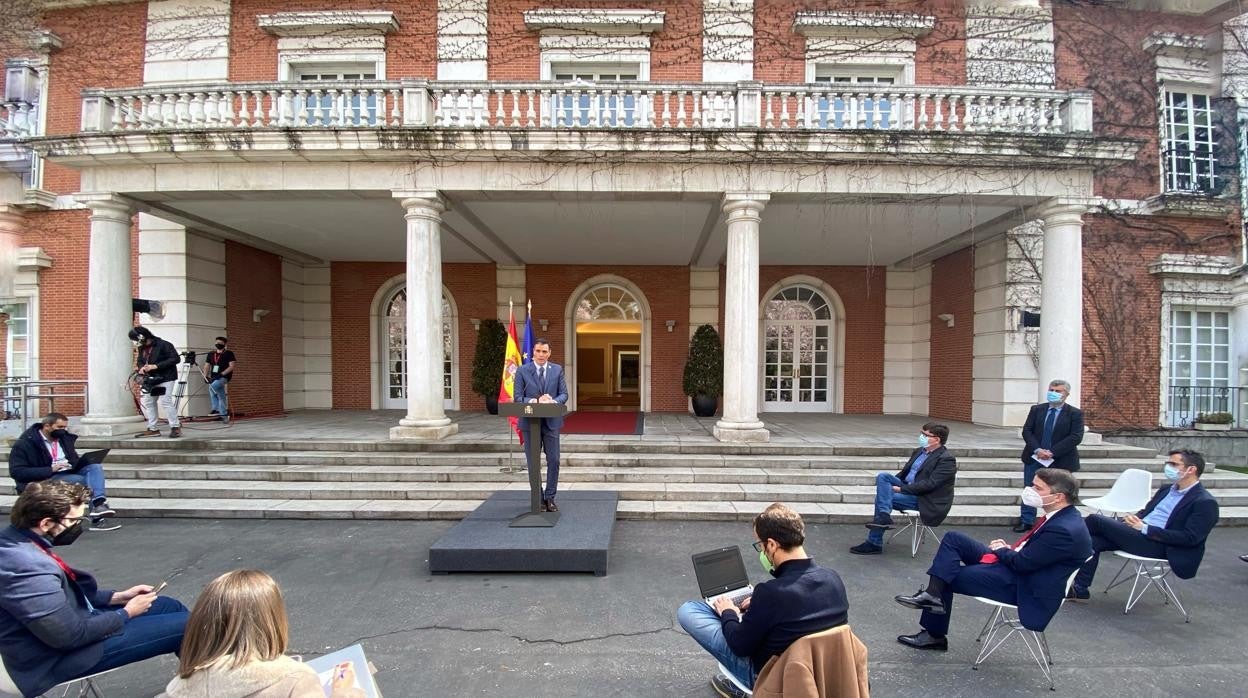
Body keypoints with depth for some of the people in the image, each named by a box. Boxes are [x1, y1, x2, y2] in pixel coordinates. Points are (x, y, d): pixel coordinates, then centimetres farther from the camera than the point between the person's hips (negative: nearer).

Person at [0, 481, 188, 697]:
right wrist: (127, 612, -11)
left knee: (171, 606, 15)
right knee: (187, 625, -8)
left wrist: (118, 597, 6)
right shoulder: (28, 566, -34)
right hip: (62, 656, -10)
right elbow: (73, 635, -26)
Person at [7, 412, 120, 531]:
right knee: (83, 480, -31)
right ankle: (98, 518, -27)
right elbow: (16, 472, -15)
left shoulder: (64, 438, 11)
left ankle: (99, 503, -42)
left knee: (95, 466, -22)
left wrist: (84, 461, -6)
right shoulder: (24, 444, -7)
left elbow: (74, 460, 19)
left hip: (67, 475, 6)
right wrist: (51, 469, -25)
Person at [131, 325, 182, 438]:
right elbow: (139, 360, 22)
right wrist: (141, 367, -4)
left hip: (165, 378, -8)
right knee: (148, 403, 8)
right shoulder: (142, 348, 9)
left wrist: (156, 366, -24)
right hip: (150, 379, 8)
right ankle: (152, 429, 17)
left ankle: (175, 427, -5)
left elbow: (175, 359, -20)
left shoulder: (163, 345, -15)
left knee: (165, 402, -14)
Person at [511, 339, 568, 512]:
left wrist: (553, 401, -20)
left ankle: (550, 498, 18)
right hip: (530, 422, -1)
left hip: (551, 422, 1)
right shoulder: (522, 371, -1)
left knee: (554, 461, 4)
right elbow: (518, 397, -5)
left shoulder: (557, 370, 5)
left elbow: (564, 394, 2)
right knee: (533, 463, 7)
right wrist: (536, 401, -22)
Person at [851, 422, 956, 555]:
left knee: (882, 497, -21)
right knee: (882, 476, -16)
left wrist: (901, 488, -21)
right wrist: (891, 484, 0)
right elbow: (905, 472, 18)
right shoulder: (919, 451, 13)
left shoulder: (946, 459, -13)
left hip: (924, 499, -8)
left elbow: (929, 484, -22)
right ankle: (884, 516, -28)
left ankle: (874, 543, -12)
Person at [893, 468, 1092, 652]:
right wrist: (1007, 548, 2)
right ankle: (933, 594, -8)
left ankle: (934, 635, 10)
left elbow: (1021, 563, -23)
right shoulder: (1061, 516, 3)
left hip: (1019, 584, -9)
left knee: (947, 577, -7)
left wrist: (1001, 550, -3)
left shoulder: (1065, 530, -27)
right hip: (1013, 564, 9)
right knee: (953, 538, -3)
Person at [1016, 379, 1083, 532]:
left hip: (1060, 461, -3)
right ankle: (1026, 521, 17)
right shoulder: (1036, 409, 6)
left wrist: (1052, 452, -19)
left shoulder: (1075, 413, -3)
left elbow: (1076, 437, -12)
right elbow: (1027, 430, 1)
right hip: (1034, 457, 3)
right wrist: (1037, 450, -15)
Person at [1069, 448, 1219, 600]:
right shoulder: (1167, 489, 19)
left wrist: (1145, 528, -18)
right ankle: (1080, 590, -11)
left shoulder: (1206, 503, -6)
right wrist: (1135, 520, -1)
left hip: (1159, 545, -8)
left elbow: (1190, 538, -15)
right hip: (1140, 535, 8)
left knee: (1095, 520, -17)